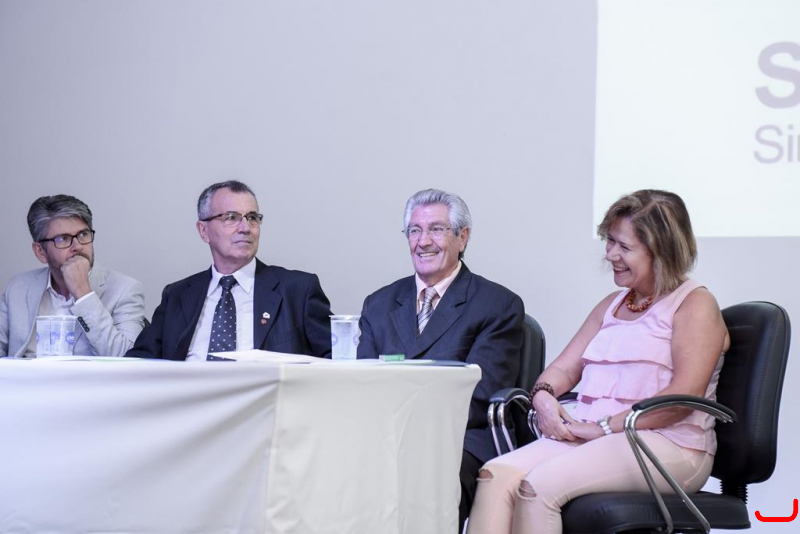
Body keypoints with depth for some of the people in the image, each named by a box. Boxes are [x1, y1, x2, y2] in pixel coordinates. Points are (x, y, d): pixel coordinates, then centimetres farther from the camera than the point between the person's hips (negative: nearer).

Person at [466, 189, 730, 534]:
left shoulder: (695, 304, 1)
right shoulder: (611, 305, 25)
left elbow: (685, 395, -12)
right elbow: (565, 367, 22)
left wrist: (606, 427, -15)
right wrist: (543, 396, -3)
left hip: (669, 445, -7)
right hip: (586, 436, 7)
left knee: (539, 485, -30)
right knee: (496, 474, -21)